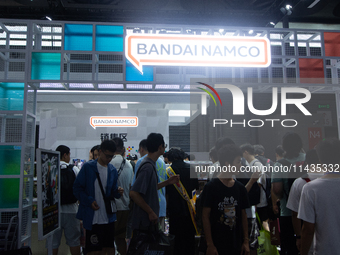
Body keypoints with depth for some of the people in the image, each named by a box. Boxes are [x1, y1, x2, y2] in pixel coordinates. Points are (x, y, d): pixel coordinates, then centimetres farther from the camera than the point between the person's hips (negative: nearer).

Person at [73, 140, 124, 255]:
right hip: (93, 218, -4)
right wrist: (89, 201, -16)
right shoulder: (88, 167, -5)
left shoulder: (112, 170, 9)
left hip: (108, 217, 4)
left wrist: (118, 192, -9)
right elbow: (77, 188, -4)